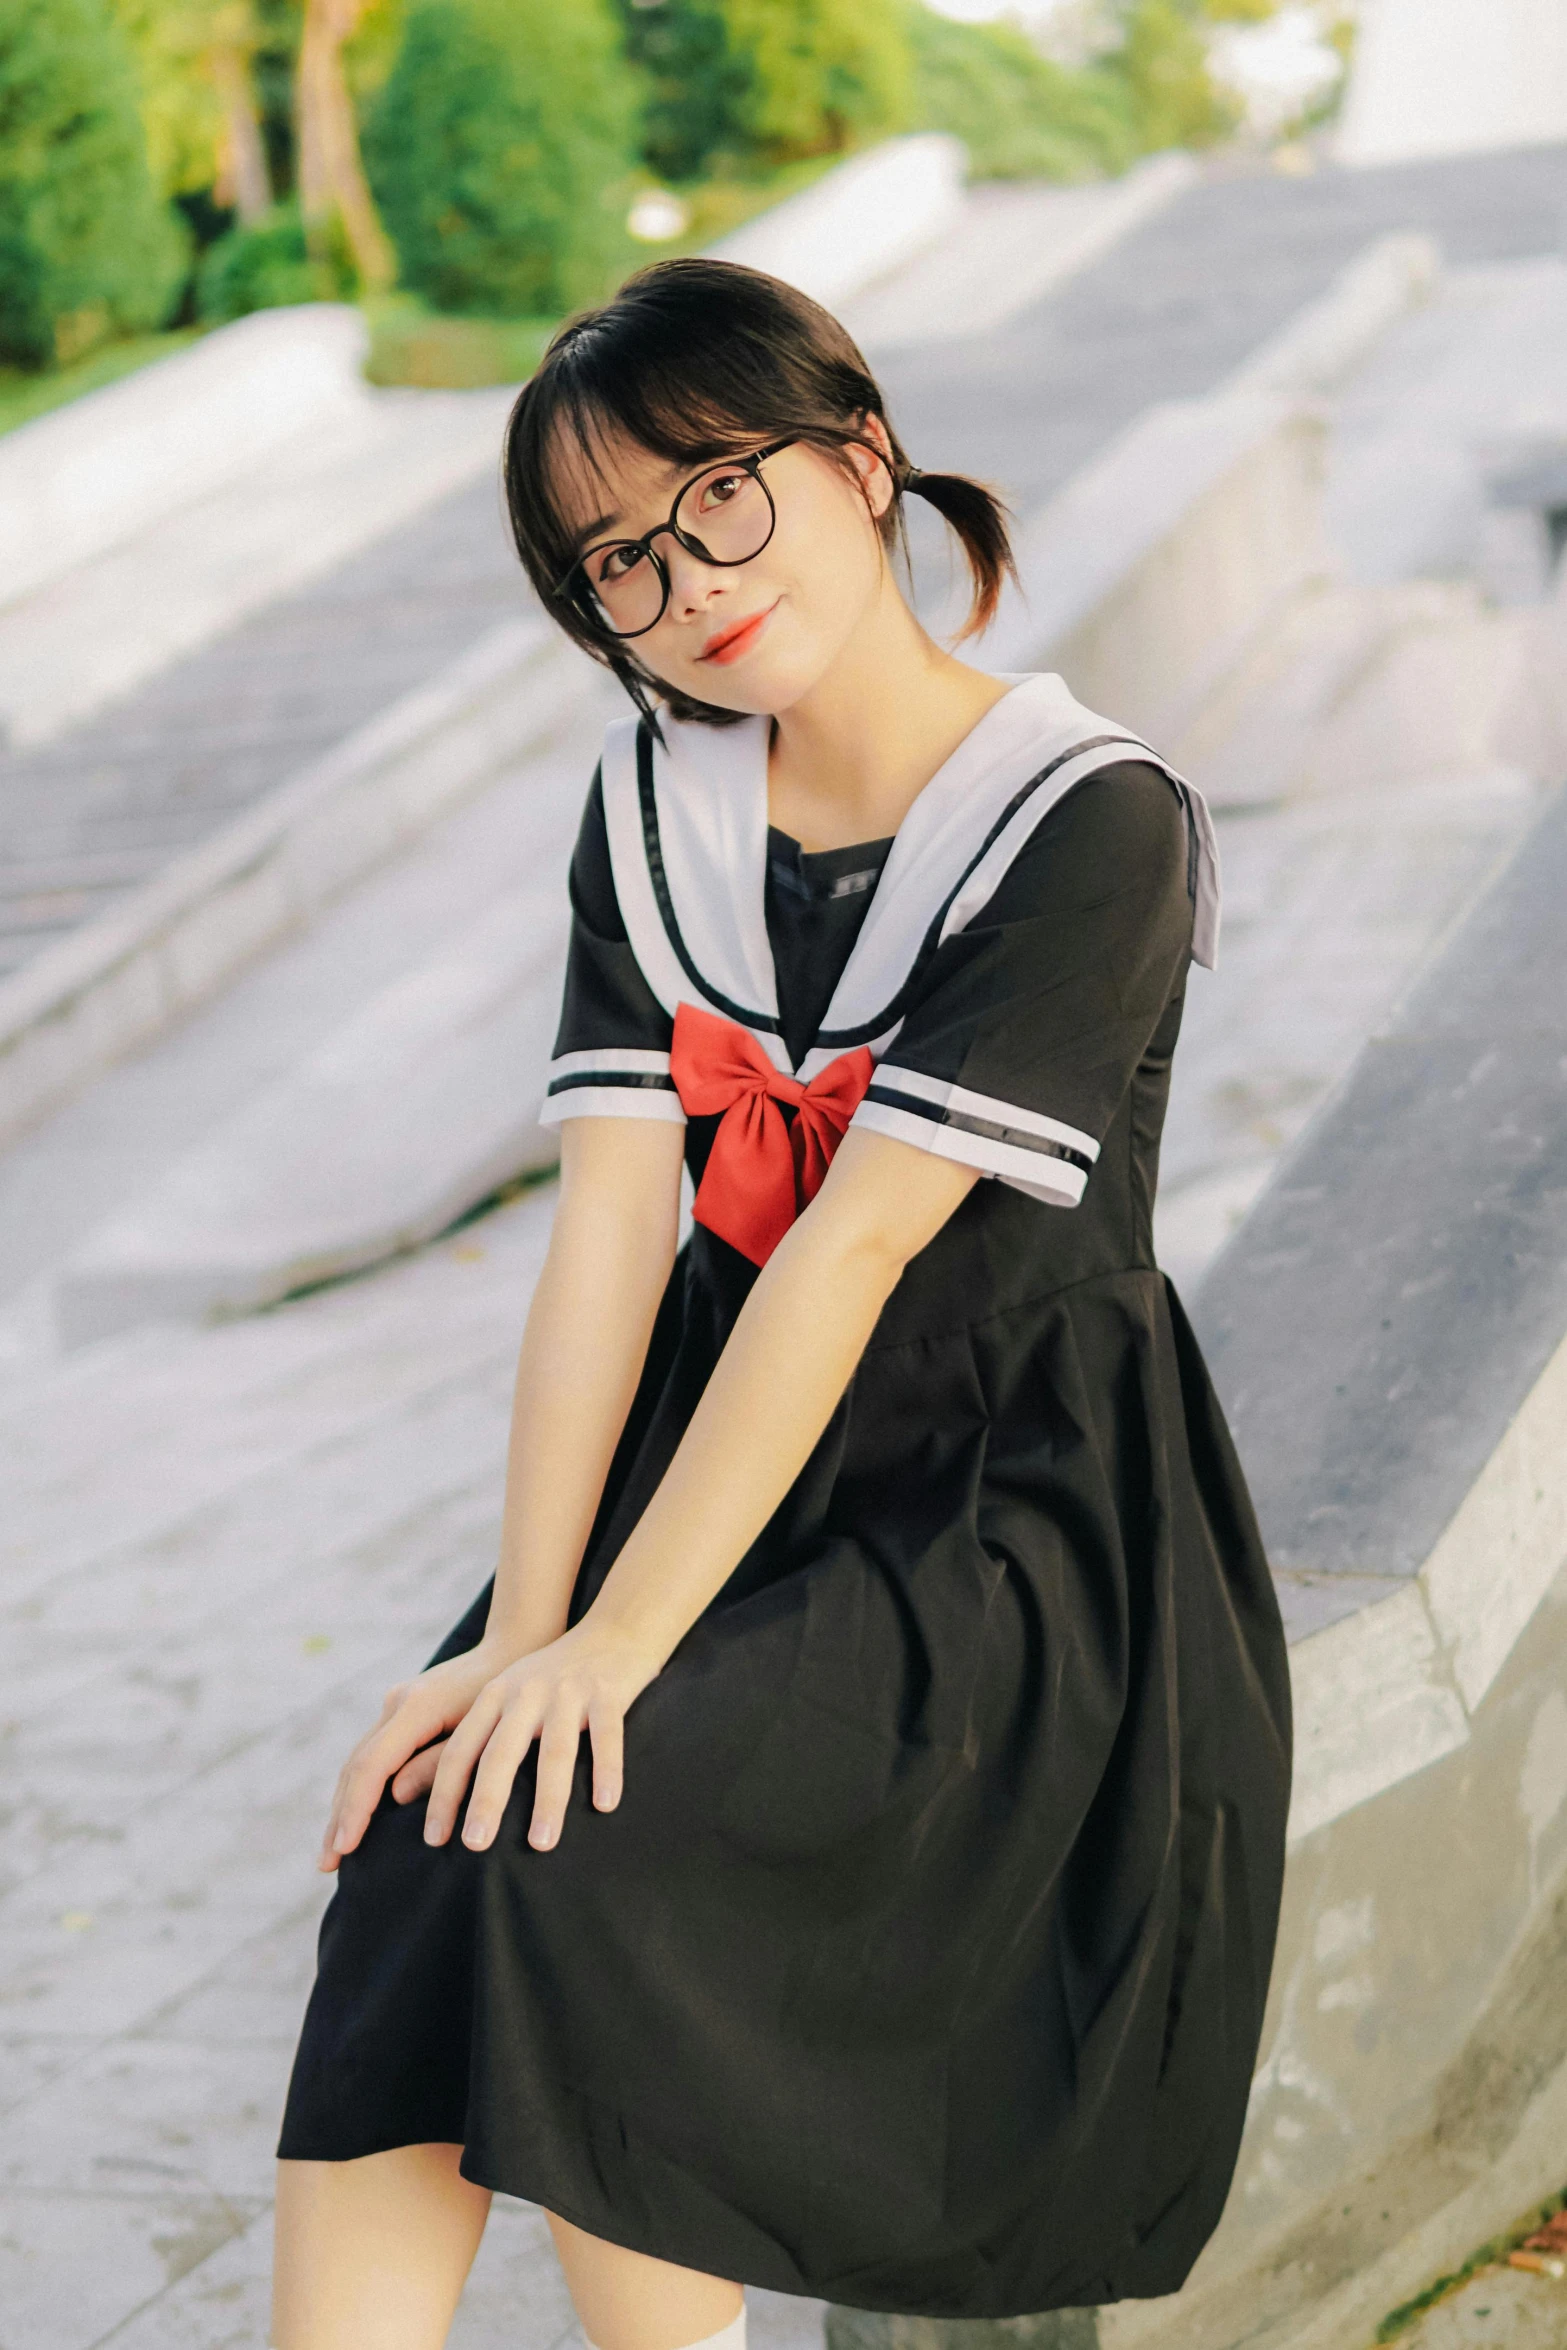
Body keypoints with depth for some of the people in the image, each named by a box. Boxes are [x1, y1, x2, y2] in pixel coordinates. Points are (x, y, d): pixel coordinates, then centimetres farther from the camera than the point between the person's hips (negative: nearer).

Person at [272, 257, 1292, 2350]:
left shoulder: (1086, 822, -15)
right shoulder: (652, 799, 3)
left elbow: (854, 1245, -22)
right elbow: (613, 1218, -6)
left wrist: (613, 1646, -24)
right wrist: (519, 1629, -16)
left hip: (1009, 1516, -5)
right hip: (733, 1448, 5)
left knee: (551, 1839, -24)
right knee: (423, 1829, -20)